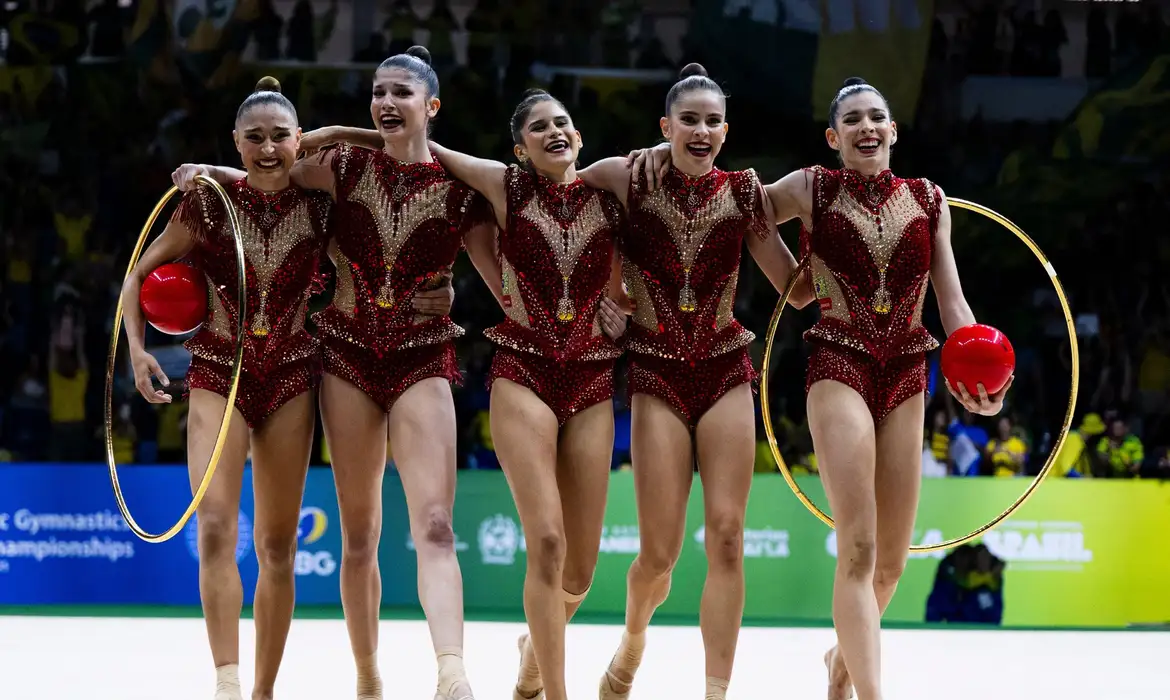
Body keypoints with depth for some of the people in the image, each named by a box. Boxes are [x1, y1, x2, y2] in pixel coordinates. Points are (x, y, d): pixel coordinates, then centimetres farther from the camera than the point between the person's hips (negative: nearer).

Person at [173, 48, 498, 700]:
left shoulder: (459, 185, -2)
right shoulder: (348, 167, 2)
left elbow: (502, 278, 3)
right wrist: (209, 172, -5)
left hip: (424, 361, -2)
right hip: (350, 357, 2)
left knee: (435, 526, -18)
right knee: (359, 536, 7)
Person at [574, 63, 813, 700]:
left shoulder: (743, 193, 2)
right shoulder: (631, 180, -3)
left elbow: (798, 290, 5)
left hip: (726, 369, 1)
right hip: (658, 372, -1)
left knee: (726, 538, -8)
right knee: (660, 552, -2)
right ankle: (632, 640, 30)